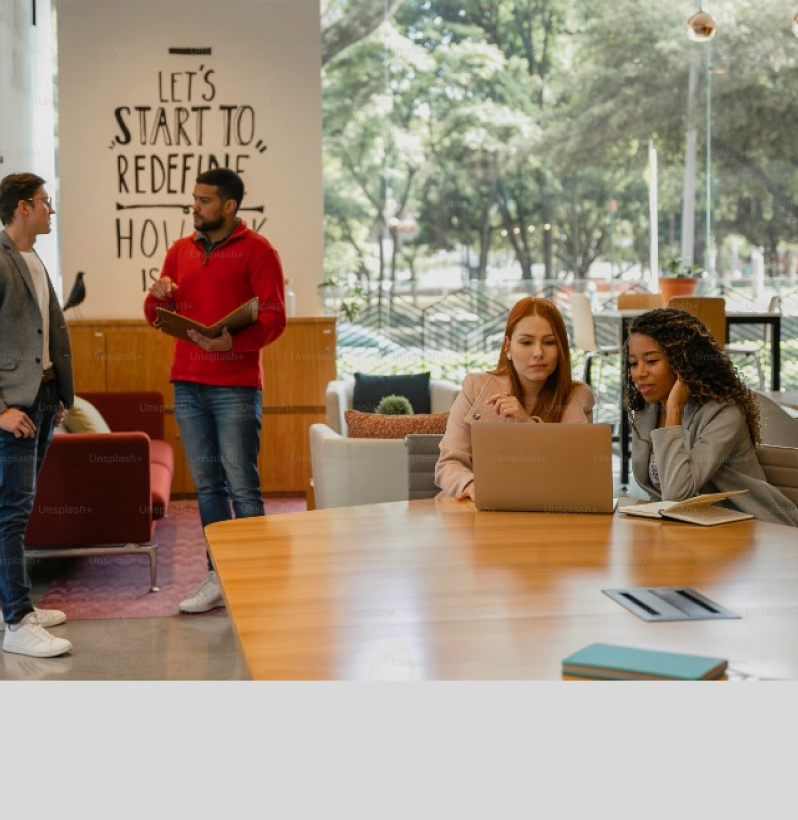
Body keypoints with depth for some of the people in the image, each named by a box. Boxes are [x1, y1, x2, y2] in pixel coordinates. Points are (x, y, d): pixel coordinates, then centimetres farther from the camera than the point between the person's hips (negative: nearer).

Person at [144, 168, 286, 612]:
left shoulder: (257, 250, -3)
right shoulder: (181, 250, 14)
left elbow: (274, 317, -9)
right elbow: (158, 318, 17)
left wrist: (232, 341, -25)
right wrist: (159, 298, -6)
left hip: (236, 385, -5)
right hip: (187, 384, 6)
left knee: (242, 484, -5)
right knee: (207, 484, 8)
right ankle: (219, 579, 15)